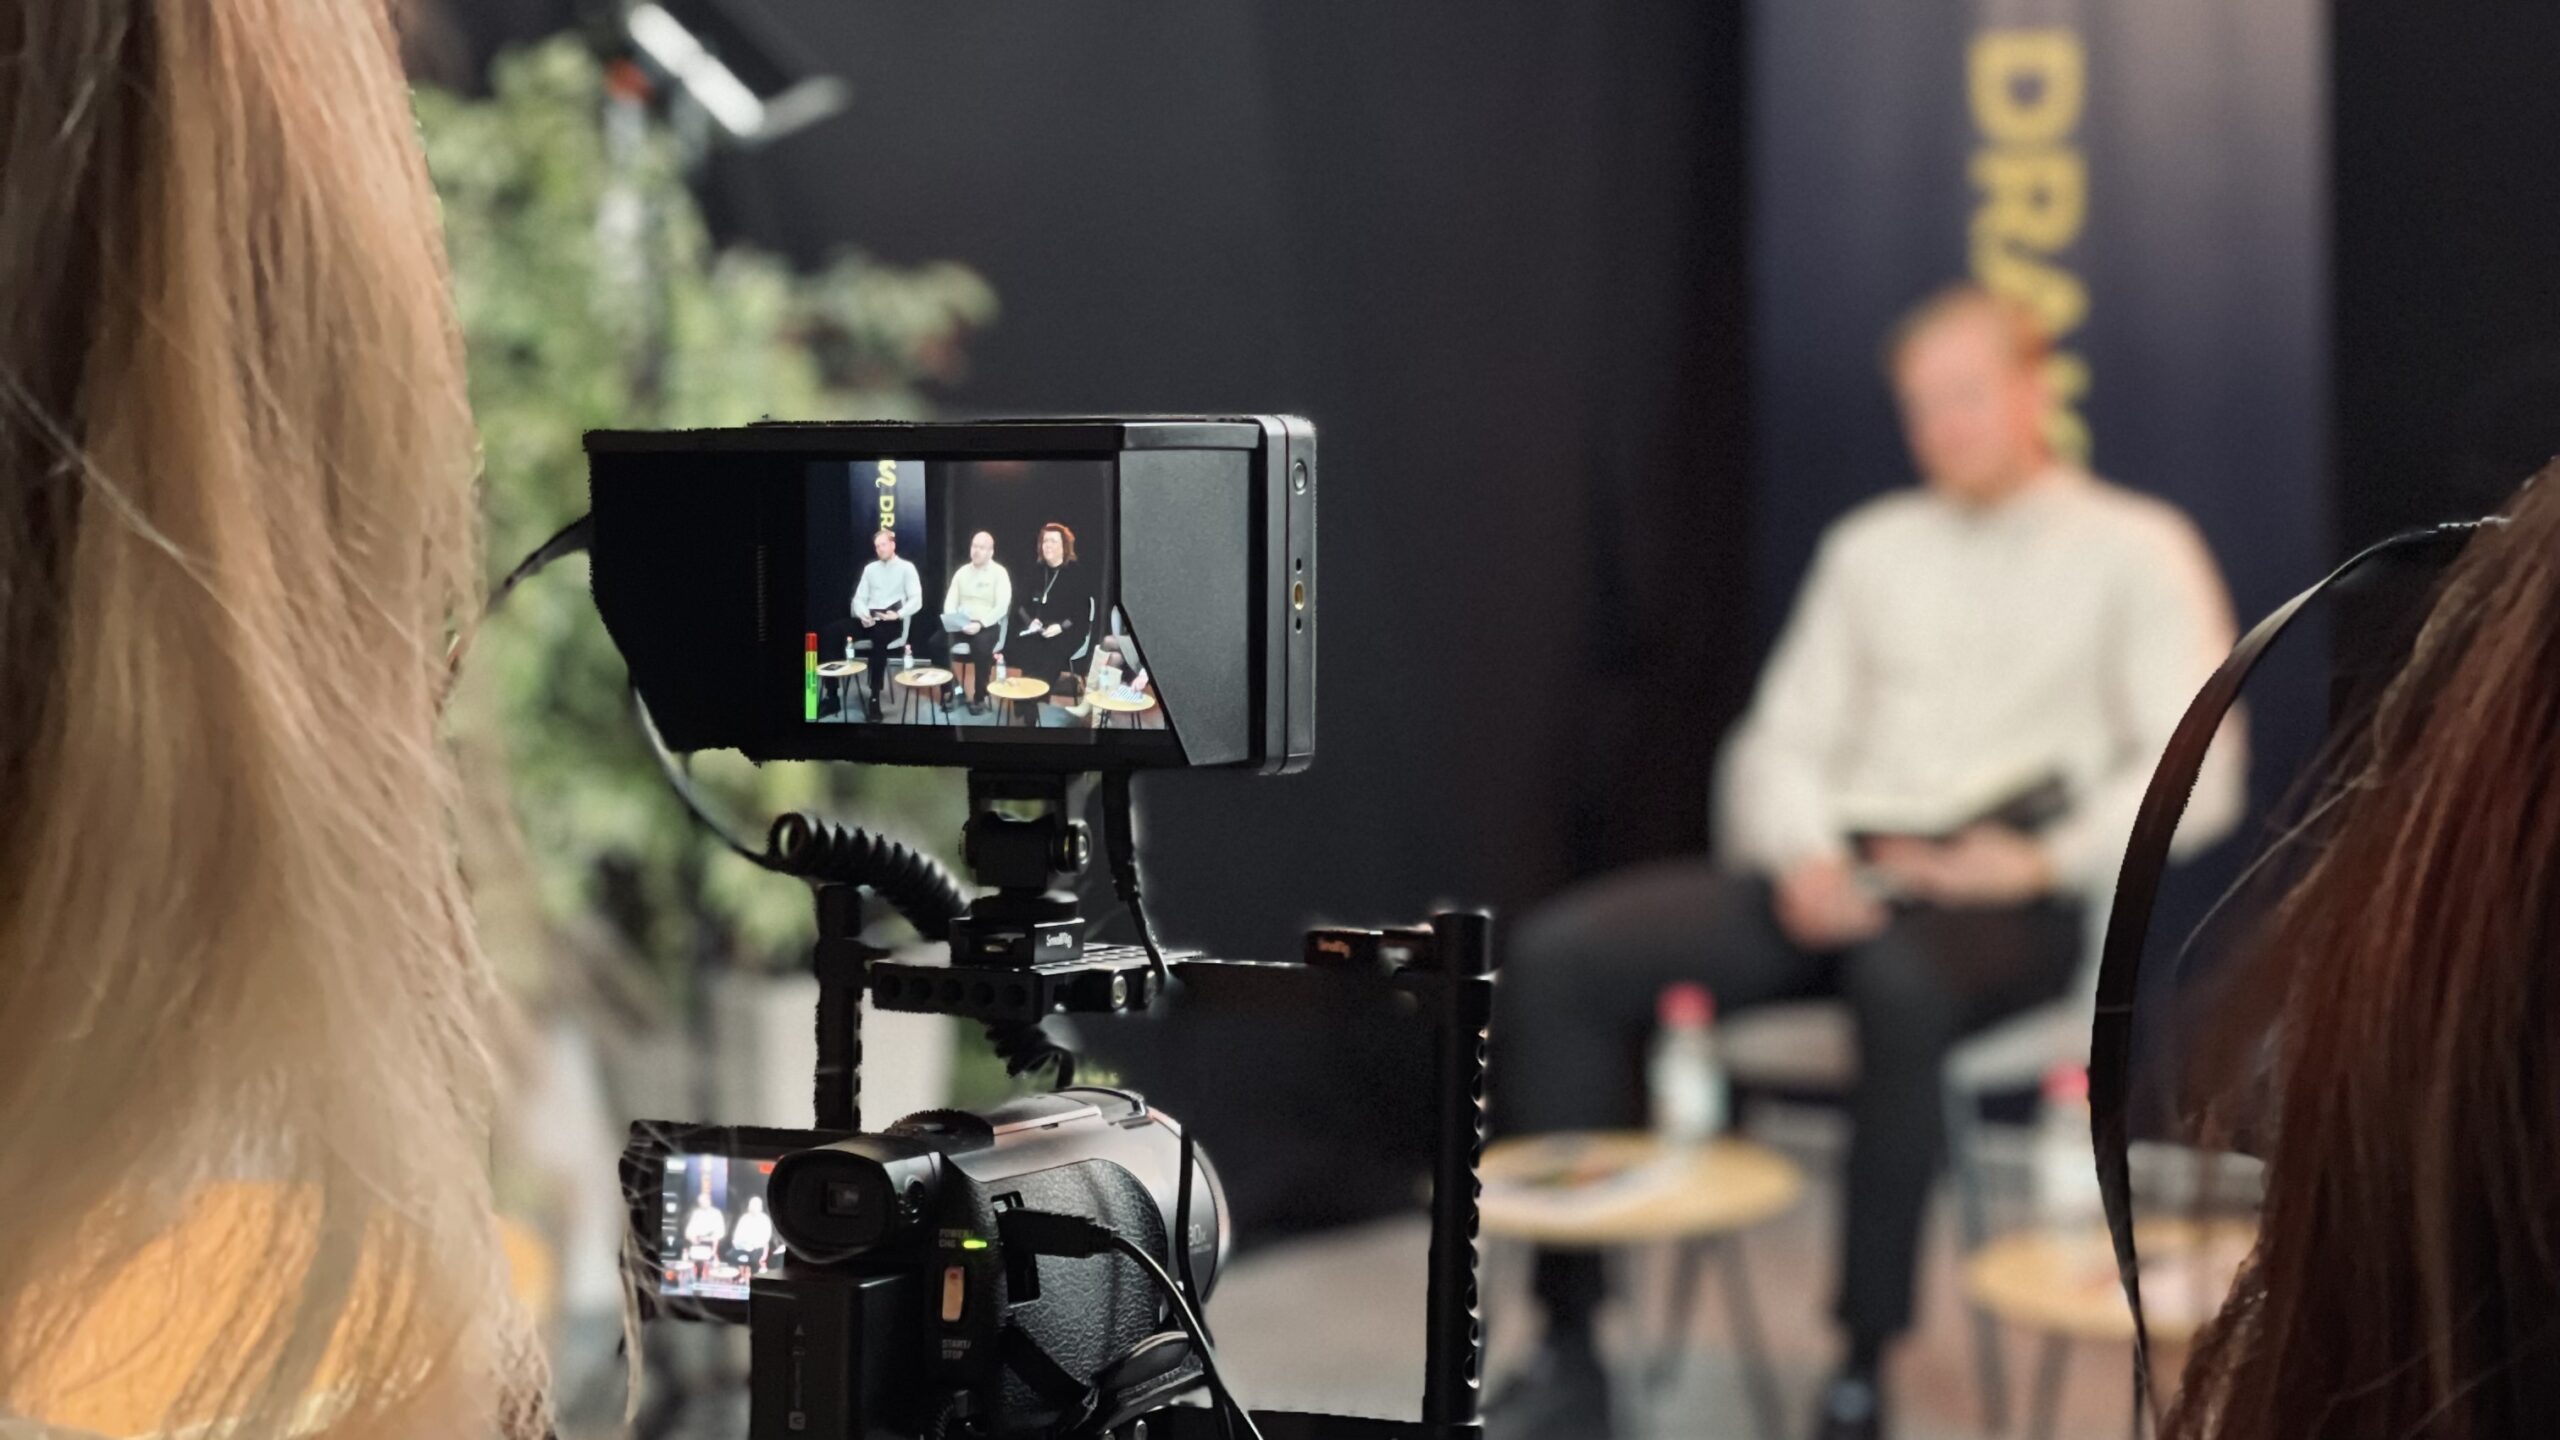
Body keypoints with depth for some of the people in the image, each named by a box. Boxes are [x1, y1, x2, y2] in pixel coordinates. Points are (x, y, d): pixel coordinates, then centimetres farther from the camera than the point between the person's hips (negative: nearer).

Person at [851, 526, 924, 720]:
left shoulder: (906, 568, 6)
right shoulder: (870, 569, 19)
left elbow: (916, 601, -3)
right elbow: (859, 598, 14)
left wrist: (898, 614, -19)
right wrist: (863, 614, -8)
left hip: (892, 621, -5)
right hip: (869, 619, 5)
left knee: (879, 634, -41)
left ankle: (875, 696, -37)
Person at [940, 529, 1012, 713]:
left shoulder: (999, 573, -1)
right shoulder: (962, 572, 13)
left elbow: (1002, 607, -11)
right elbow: (950, 600, 10)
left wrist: (980, 624, -22)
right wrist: (952, 622, -11)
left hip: (987, 626, -4)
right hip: (960, 625, 4)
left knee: (979, 646, -35)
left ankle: (980, 697, -19)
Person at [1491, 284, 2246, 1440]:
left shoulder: (2135, 550, 9)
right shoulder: (1871, 545, 24)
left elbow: (2192, 778, -2)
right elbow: (1780, 739, 17)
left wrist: (2045, 859, -16)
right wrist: (1804, 856, -4)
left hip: (2001, 903, -5)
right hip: (1834, 877, 5)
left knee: (1902, 980, -42)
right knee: (1555, 957, -18)